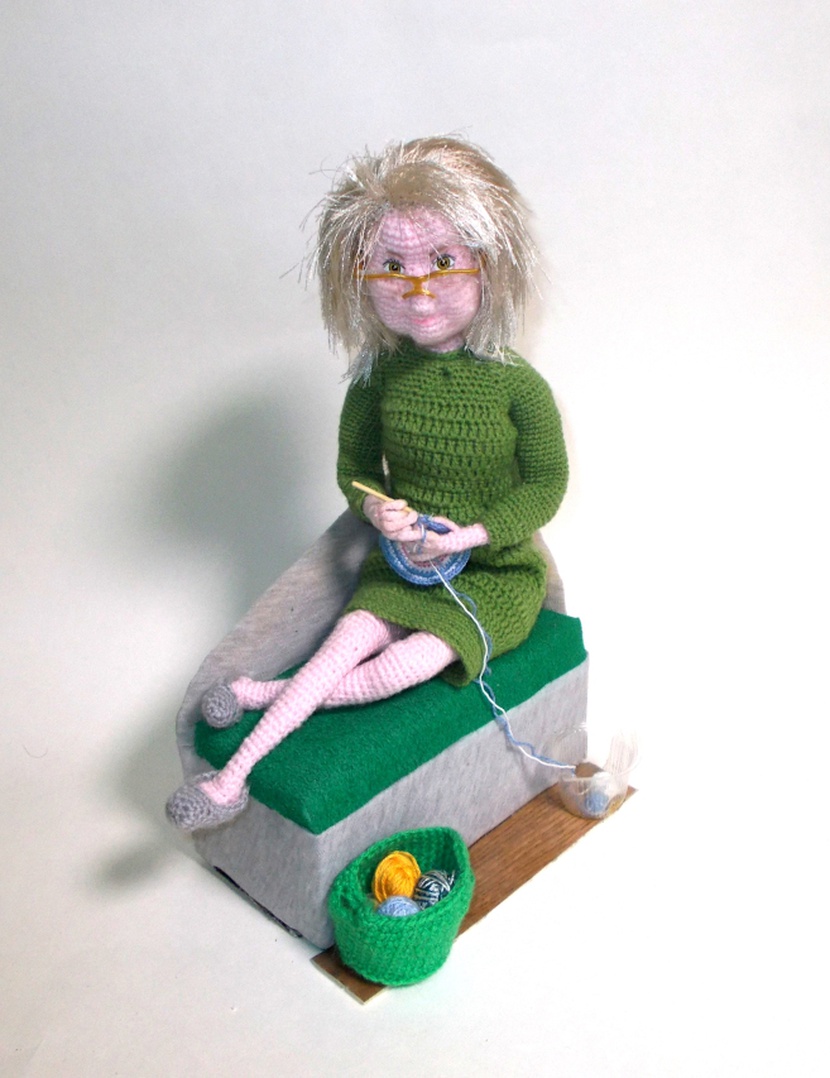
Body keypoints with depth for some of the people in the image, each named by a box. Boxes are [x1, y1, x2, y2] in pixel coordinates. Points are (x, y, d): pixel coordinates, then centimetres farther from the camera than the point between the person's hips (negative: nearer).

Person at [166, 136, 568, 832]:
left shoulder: (517, 385, -16)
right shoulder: (378, 376, -6)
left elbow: (546, 484, -8)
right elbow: (355, 465, 7)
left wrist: (471, 534, -19)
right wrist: (376, 507, -15)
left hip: (497, 568, -2)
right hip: (403, 562, 3)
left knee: (419, 657, -23)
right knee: (350, 638, -18)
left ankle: (267, 694, -8)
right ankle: (236, 774, -18)